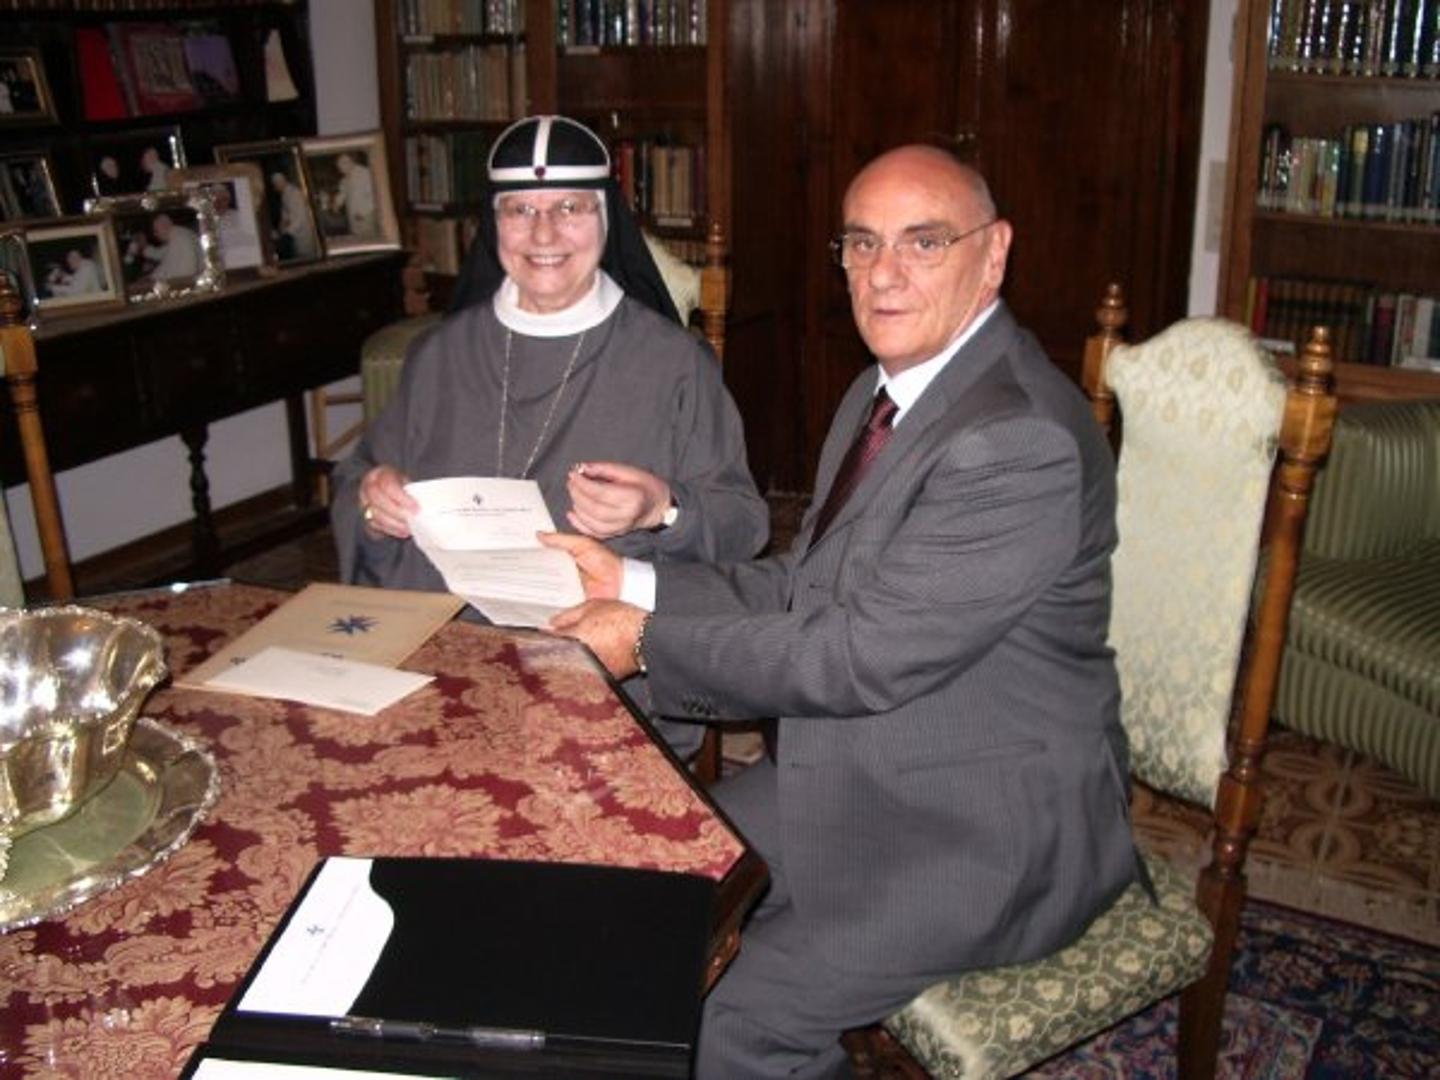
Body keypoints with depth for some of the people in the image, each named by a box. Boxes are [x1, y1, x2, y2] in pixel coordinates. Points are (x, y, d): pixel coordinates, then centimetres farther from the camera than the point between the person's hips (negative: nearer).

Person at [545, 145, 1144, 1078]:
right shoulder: (889, 390, 5)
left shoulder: (1022, 439, -26)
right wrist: (633, 581, -4)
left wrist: (649, 642, -16)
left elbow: (860, 657, -26)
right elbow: (807, 587, 8)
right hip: (865, 772, 9)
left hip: (994, 826, -9)